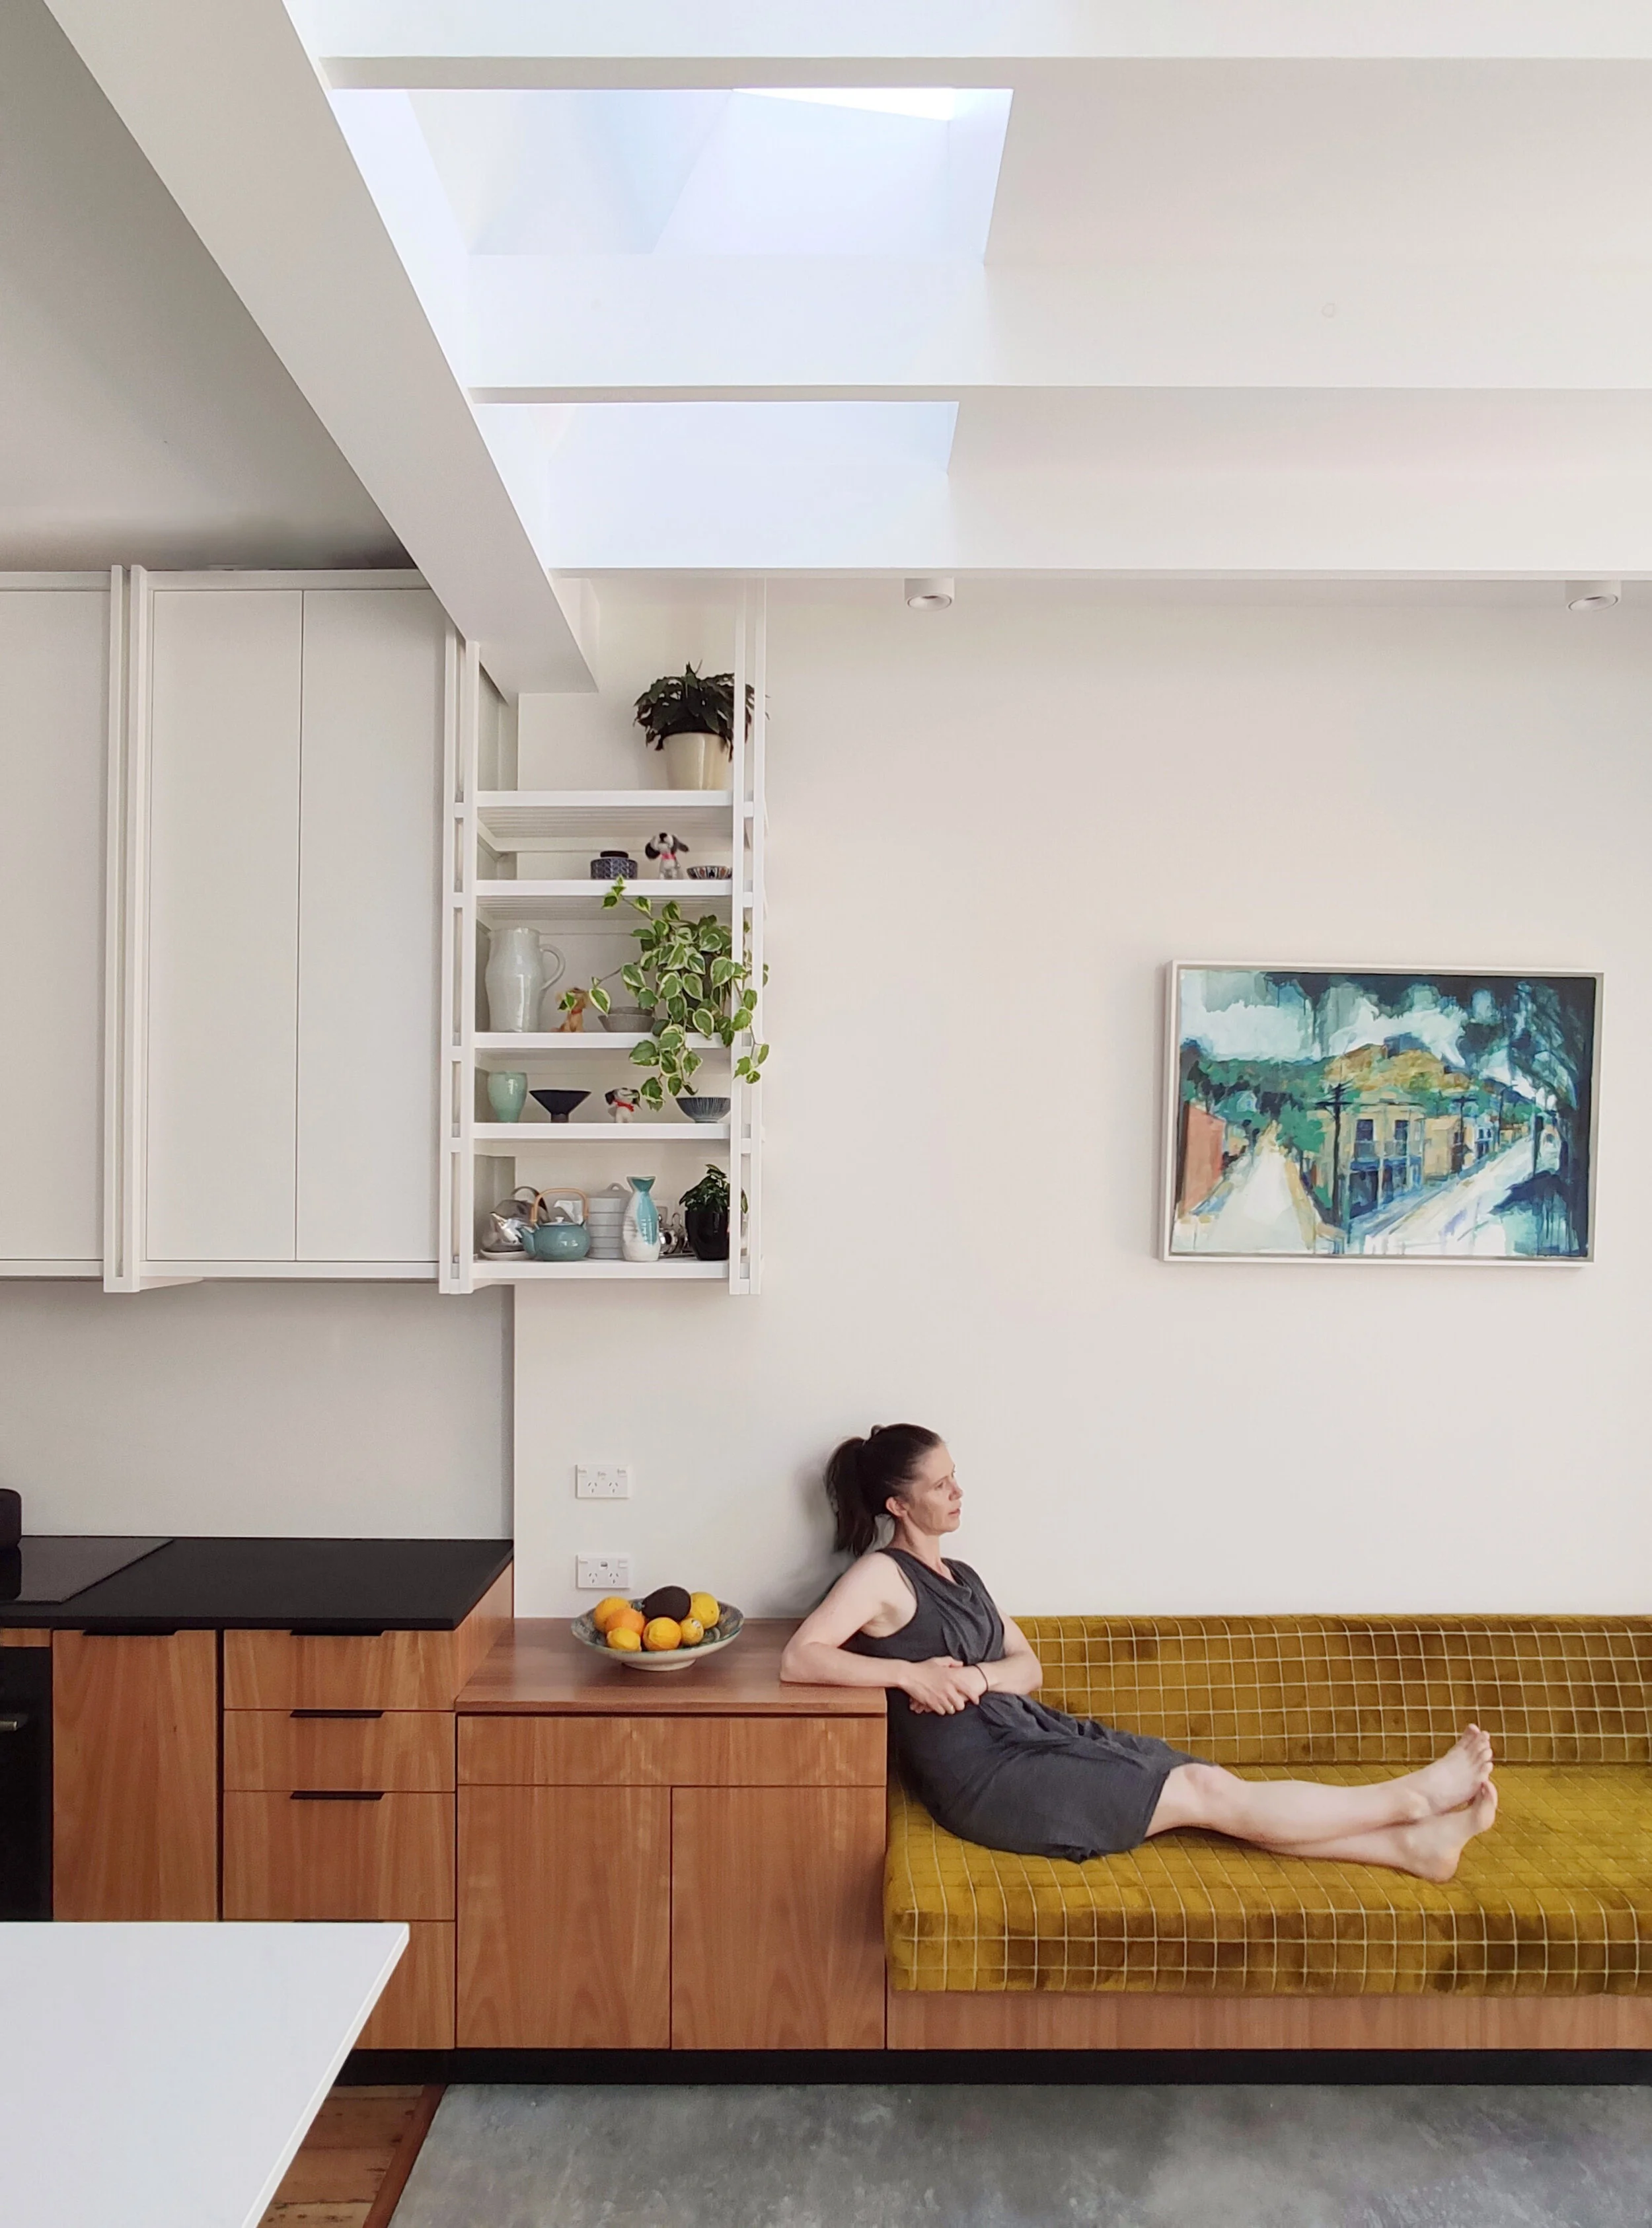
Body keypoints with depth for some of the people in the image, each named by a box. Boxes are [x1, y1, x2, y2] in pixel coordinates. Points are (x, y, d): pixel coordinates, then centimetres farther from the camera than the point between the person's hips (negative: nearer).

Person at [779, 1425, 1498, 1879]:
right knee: (1206, 1793, -10)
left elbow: (1028, 1668, 14)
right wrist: (910, 1674, -26)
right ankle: (1411, 1797, -3)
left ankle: (1411, 1844, -6)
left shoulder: (959, 1577, 18)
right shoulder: (880, 1575, -9)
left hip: (1035, 1735, 8)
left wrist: (974, 1675, -9)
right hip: (985, 1774, -8)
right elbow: (797, 1659, -20)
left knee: (1208, 1780, -6)